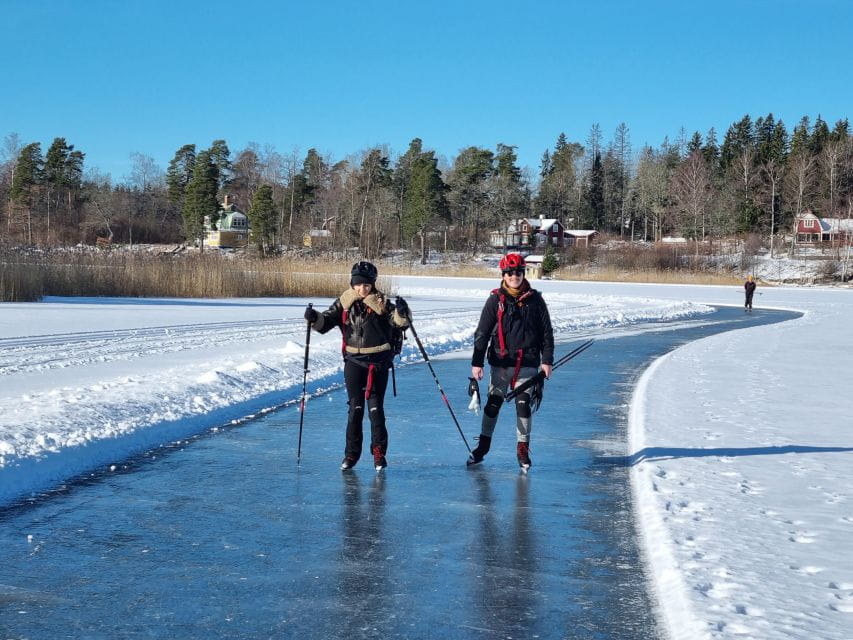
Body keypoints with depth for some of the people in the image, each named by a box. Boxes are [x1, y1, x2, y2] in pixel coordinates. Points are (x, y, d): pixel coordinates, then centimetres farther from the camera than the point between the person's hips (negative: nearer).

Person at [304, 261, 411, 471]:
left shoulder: (381, 303, -4)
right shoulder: (344, 303, 2)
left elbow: (399, 320, -12)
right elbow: (326, 322, -1)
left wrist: (402, 312, -34)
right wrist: (314, 318, -22)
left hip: (378, 362, -2)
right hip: (354, 361, 2)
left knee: (375, 408, 0)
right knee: (355, 408, 5)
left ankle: (379, 452, 10)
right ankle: (351, 453, 13)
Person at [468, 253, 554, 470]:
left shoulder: (535, 300, 1)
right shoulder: (495, 300, -1)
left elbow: (546, 331, 6)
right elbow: (482, 333, -1)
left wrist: (547, 360, 1)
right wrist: (477, 363, -5)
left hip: (527, 363, 0)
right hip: (500, 362, 0)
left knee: (523, 404, -1)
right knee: (493, 403, 4)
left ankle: (523, 448, 12)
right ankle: (483, 445, 18)